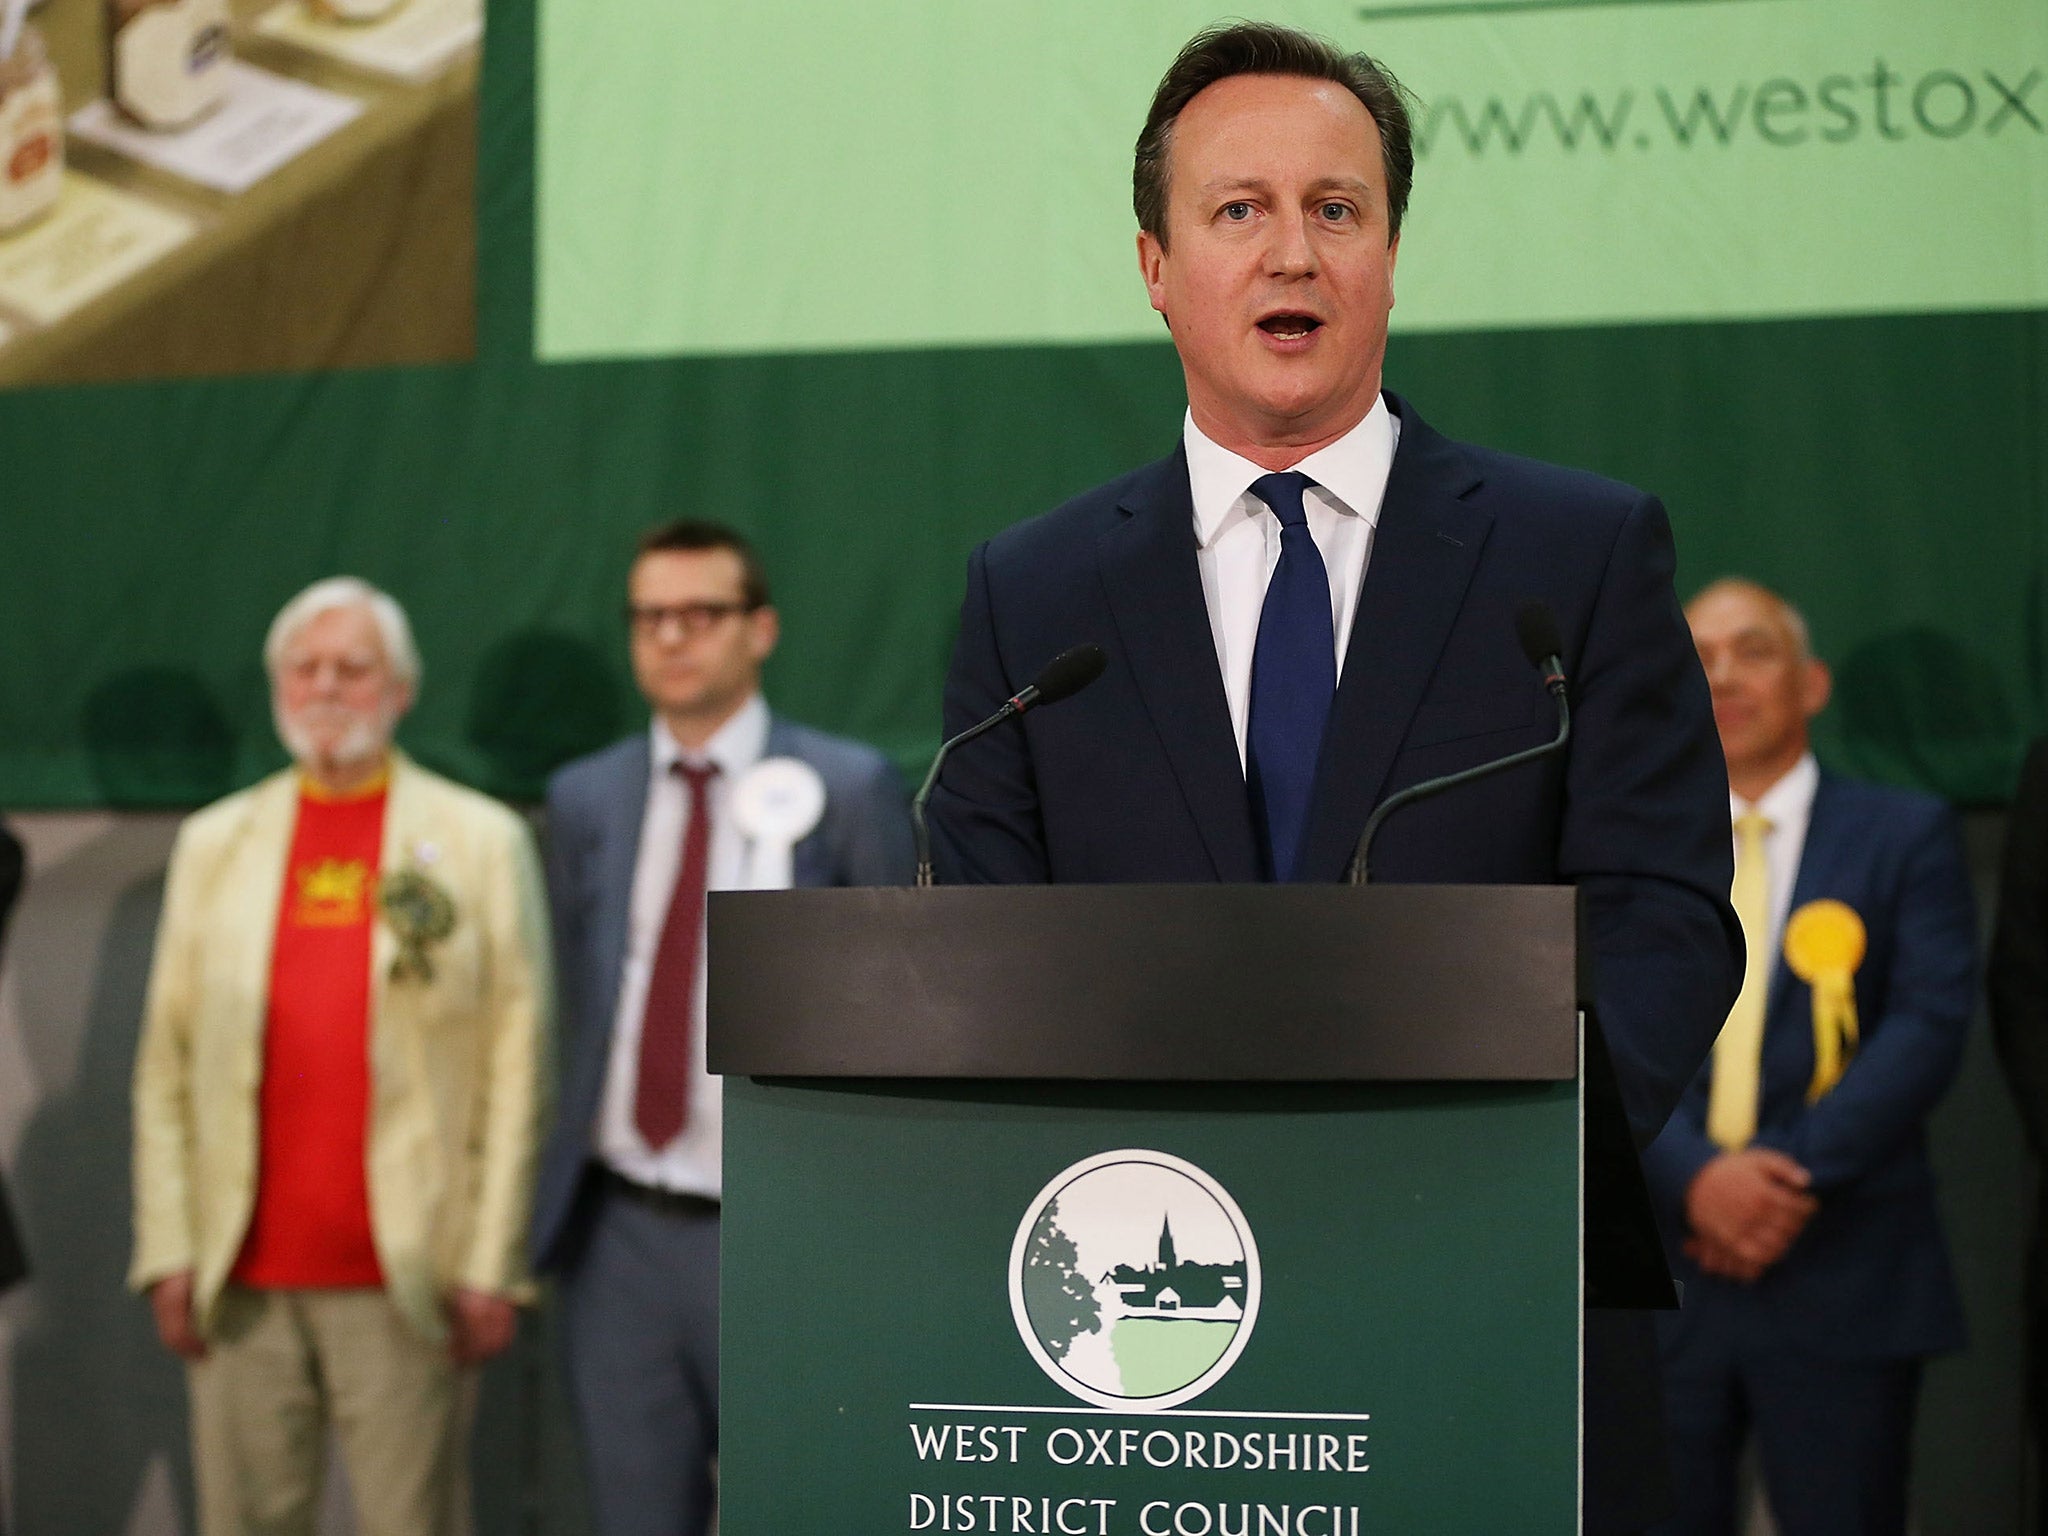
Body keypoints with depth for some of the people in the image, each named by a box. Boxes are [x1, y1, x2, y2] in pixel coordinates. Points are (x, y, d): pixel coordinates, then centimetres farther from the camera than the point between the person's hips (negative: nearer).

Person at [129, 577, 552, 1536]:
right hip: (243, 1284, 3)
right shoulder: (214, 844, 13)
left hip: (406, 1282, -2)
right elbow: (165, 1068, 11)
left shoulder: (481, 842, 5)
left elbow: (517, 1070, 0)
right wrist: (168, 1250, 2)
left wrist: (491, 1268, -6)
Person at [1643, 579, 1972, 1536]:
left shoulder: (1903, 836, 8)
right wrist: (1697, 1178, -14)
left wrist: (1798, 1173, -13)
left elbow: (1928, 1025, -3)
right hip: (1658, 1271, 2)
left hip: (1843, 1279, -2)